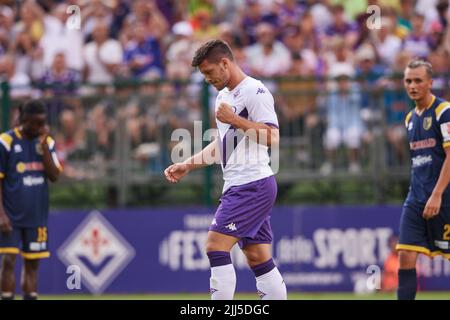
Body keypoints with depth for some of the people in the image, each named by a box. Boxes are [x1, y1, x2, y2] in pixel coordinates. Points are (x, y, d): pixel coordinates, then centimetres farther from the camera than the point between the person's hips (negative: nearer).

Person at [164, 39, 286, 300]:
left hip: (253, 183, -10)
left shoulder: (255, 91, -10)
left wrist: (234, 119, -19)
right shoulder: (224, 95, 20)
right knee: (258, 259, 6)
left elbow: (272, 137, -20)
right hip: (239, 185, 10)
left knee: (216, 245, -15)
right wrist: (187, 166, 22)